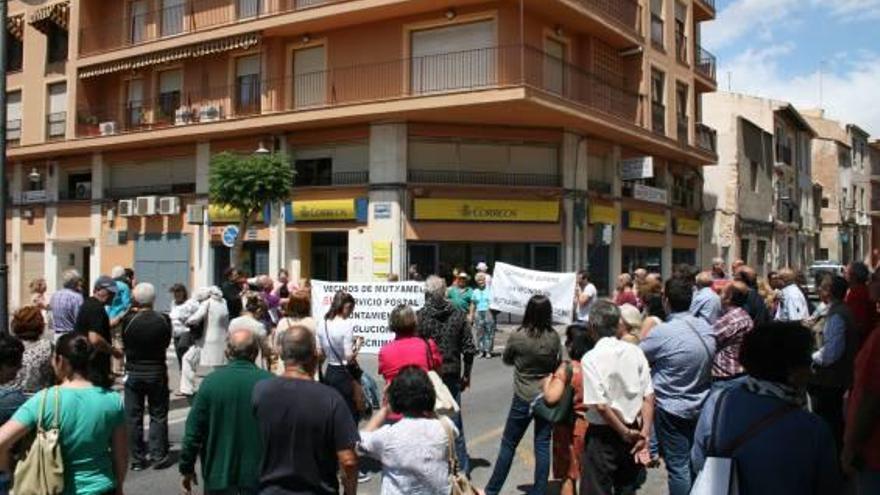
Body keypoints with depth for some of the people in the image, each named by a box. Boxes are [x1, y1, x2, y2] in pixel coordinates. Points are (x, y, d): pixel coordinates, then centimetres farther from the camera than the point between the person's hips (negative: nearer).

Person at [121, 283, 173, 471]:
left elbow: (124, 344, 2)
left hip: (134, 372, 0)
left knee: (134, 417, 9)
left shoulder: (128, 320, -13)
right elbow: (167, 342, 1)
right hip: (157, 372, 0)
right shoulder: (163, 320, -11)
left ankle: (137, 458, 13)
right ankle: (159, 455, 9)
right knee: (158, 415, 10)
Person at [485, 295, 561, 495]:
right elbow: (558, 364, 5)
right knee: (543, 446, 9)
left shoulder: (517, 337, -15)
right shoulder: (554, 337, -8)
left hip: (523, 399, -2)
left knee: (508, 445, 10)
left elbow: (506, 360, 3)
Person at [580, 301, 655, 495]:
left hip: (603, 435, -4)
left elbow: (600, 405, -19)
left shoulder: (591, 358, -14)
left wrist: (626, 433, -9)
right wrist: (645, 432, -4)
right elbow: (648, 396, -6)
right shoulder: (635, 351, -3)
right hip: (633, 430, 4)